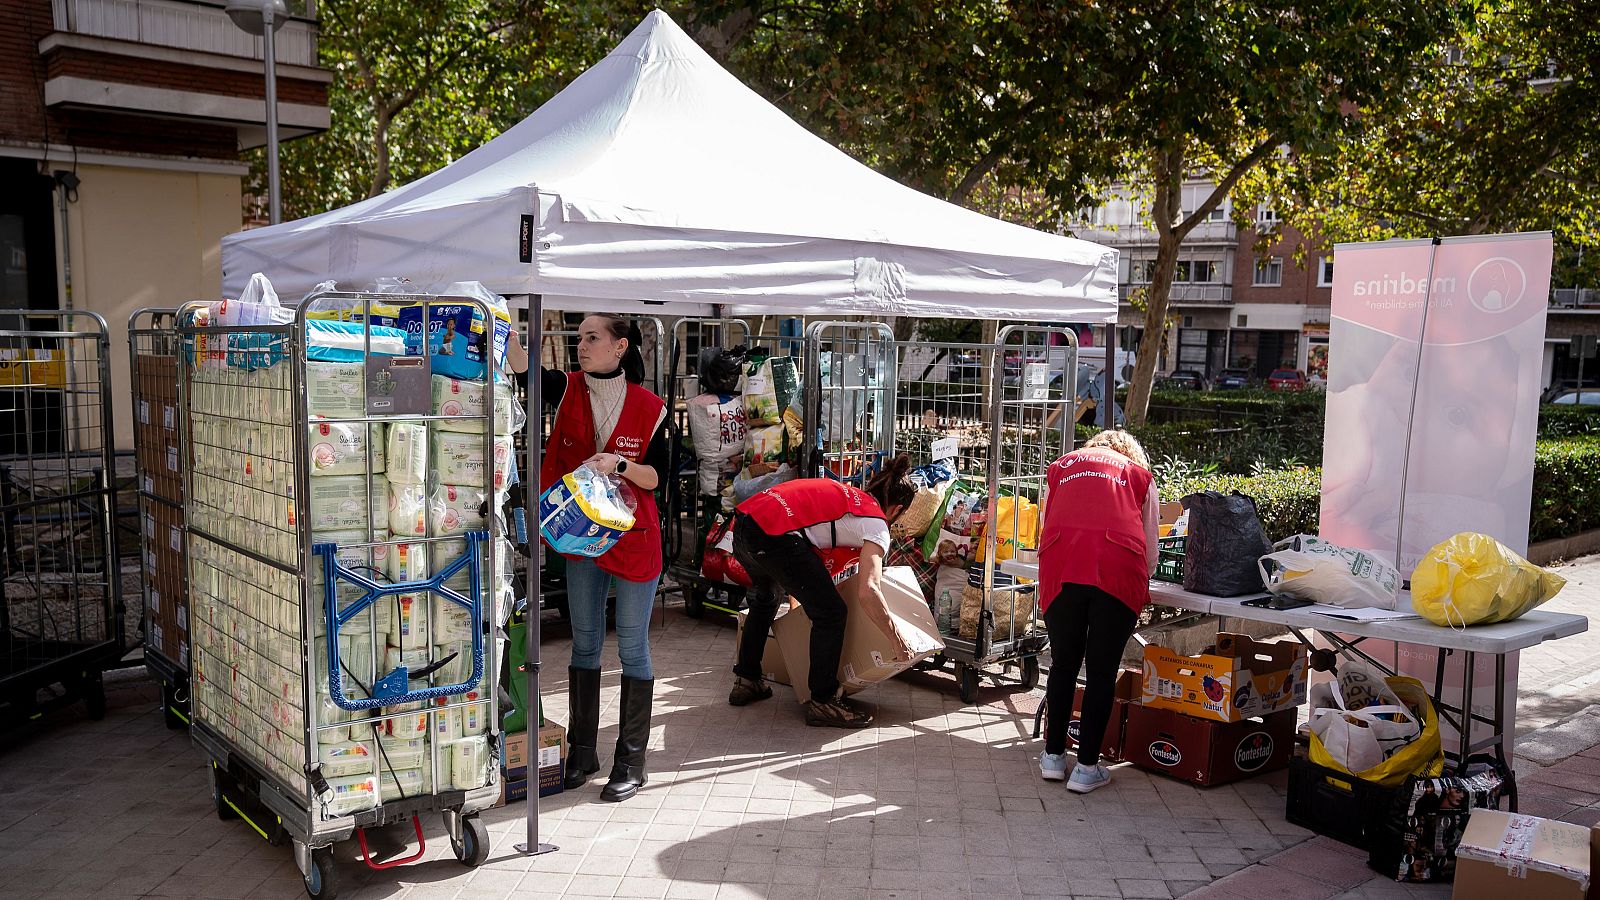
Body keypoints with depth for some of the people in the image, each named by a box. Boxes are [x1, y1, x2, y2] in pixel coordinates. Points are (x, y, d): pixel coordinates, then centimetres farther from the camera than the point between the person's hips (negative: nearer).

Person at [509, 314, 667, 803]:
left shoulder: (649, 408, -7)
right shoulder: (568, 390, -2)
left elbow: (656, 477, -4)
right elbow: (523, 367, -21)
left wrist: (620, 465, -23)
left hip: (634, 538, -3)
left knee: (632, 647, 4)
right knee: (584, 643, 13)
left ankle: (631, 761, 14)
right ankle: (582, 751, 25)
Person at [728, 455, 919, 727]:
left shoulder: (846, 494, 28)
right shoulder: (876, 524, 5)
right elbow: (868, 592, -10)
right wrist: (899, 641, -1)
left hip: (744, 519, 9)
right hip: (775, 534, -9)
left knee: (765, 600, 34)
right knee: (831, 613, 5)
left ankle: (746, 680, 45)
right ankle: (823, 702, 13)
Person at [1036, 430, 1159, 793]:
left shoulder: (1060, 467, 28)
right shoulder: (1141, 474, 24)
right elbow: (1150, 551, 19)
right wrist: (1139, 595, 34)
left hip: (1060, 567, 1)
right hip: (1119, 571, -1)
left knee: (1063, 665, 16)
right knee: (1102, 671, 9)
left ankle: (1053, 756, 23)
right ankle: (1086, 768, 13)